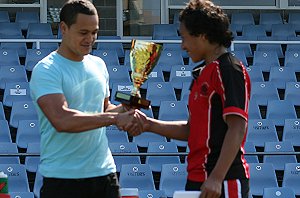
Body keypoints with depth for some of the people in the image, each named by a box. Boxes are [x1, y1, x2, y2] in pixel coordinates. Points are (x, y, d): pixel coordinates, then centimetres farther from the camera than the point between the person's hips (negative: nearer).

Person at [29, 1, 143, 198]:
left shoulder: (98, 65, 12)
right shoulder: (46, 70, -11)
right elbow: (61, 120, -24)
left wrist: (124, 109, 1)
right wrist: (114, 118, -26)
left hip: (104, 173, 6)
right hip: (63, 179, -6)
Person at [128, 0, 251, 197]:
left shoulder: (230, 70, -10)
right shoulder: (202, 73, 18)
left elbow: (237, 127, -19)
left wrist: (216, 178, -25)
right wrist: (150, 125, 13)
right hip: (197, 180, 9)